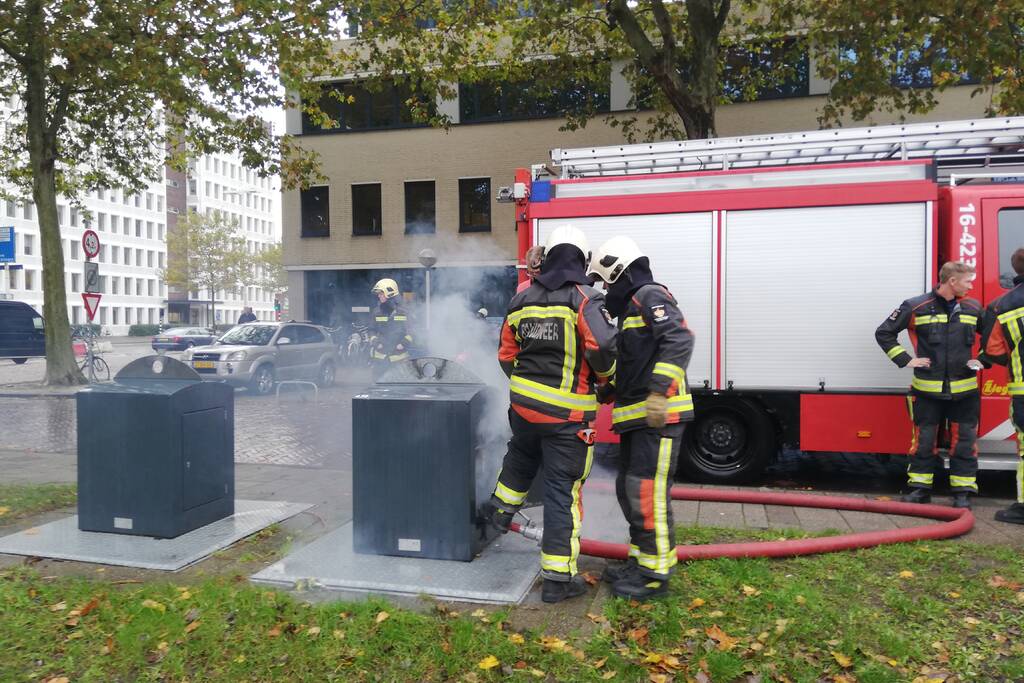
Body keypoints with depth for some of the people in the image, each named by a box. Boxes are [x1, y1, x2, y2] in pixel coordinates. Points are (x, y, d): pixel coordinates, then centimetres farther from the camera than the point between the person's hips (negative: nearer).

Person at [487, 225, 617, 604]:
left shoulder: (522, 300, 7)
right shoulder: (585, 299, -12)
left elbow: (507, 353, 13)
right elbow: (604, 348, -24)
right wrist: (604, 377, -2)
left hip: (524, 405, 6)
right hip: (566, 415, -5)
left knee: (520, 457, 35)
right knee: (563, 491, 3)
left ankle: (501, 510, 54)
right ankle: (557, 578, 11)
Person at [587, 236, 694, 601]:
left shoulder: (650, 296, -9)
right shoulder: (631, 307, 23)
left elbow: (680, 340, -24)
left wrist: (660, 392, -30)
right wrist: (606, 393, 27)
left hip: (657, 418, -11)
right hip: (637, 418, 11)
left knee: (648, 494, -7)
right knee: (629, 490, 16)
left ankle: (656, 575, 4)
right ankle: (640, 561, 28)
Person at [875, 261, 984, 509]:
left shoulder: (973, 308, 7)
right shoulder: (916, 307, -4)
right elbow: (884, 333, 0)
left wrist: (983, 360, 5)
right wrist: (905, 359, -5)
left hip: (964, 390, 2)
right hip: (927, 390, -2)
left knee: (964, 441, 5)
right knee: (923, 440, 5)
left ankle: (963, 491, 16)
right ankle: (920, 488, 16)